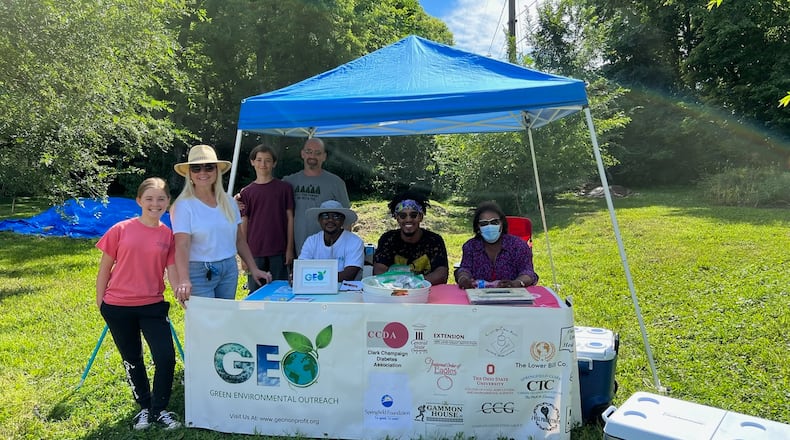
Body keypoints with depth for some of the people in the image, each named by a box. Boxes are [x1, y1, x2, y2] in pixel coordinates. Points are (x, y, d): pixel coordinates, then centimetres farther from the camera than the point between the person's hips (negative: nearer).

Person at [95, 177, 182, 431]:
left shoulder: (168, 235, -2)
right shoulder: (120, 230, -7)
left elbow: (171, 270, -2)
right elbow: (105, 268, 1)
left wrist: (181, 294, -19)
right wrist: (100, 302, 3)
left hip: (152, 306, 1)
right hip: (118, 307, -1)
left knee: (166, 357, -7)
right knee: (132, 360, 13)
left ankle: (159, 410, 16)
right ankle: (144, 407, 33)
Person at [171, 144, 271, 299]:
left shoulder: (228, 202, 6)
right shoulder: (184, 205, -9)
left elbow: (239, 239, 11)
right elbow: (182, 246, -18)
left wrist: (254, 269, 8)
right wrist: (185, 280, -32)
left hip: (229, 269, 5)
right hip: (199, 272, -5)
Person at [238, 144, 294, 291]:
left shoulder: (284, 188, 3)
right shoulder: (246, 192, 6)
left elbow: (290, 218, 3)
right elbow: (244, 223, 7)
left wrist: (290, 248, -2)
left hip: (279, 251, -1)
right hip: (255, 252, 1)